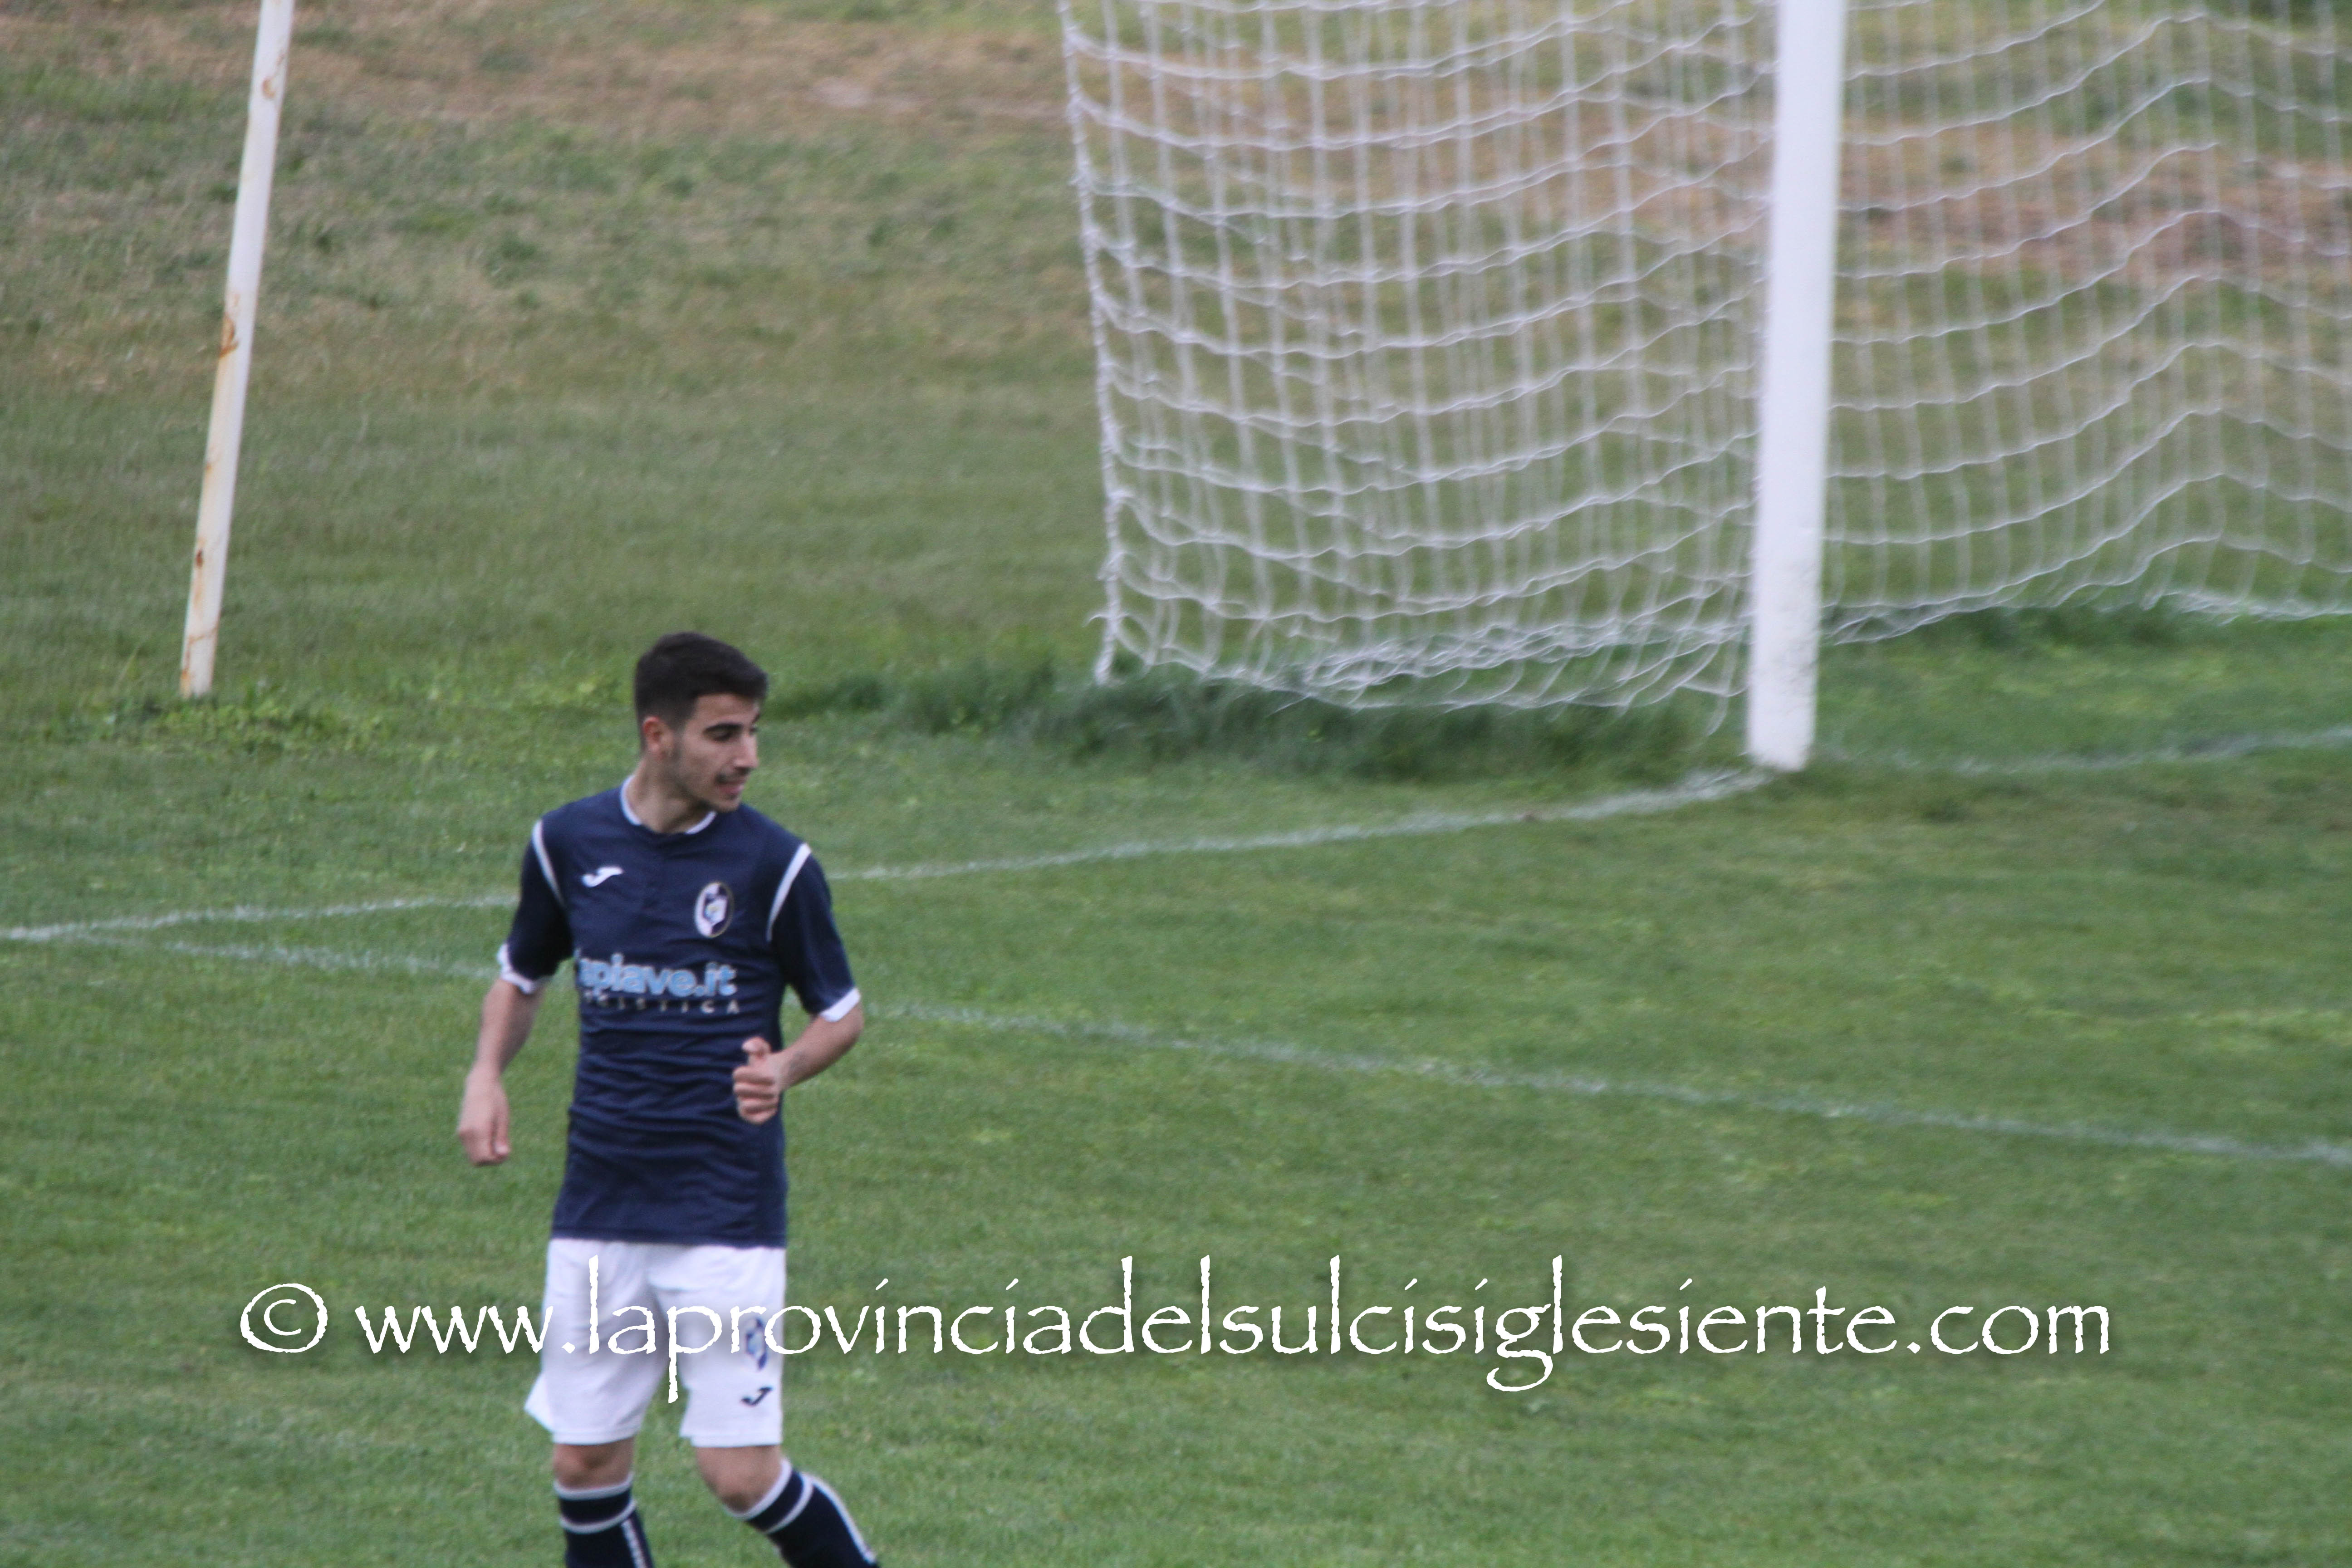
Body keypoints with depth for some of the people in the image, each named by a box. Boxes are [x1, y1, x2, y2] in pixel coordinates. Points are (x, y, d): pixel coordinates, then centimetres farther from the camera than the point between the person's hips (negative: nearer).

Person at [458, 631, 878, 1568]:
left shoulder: (773, 864, -6)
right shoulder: (569, 843, 3)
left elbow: (841, 1013, 6)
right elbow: (522, 975, 21)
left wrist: (783, 1069, -16)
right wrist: (487, 1075, 2)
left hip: (727, 1216, -3)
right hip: (599, 1212, 3)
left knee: (740, 1474, -8)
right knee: (586, 1465, 3)